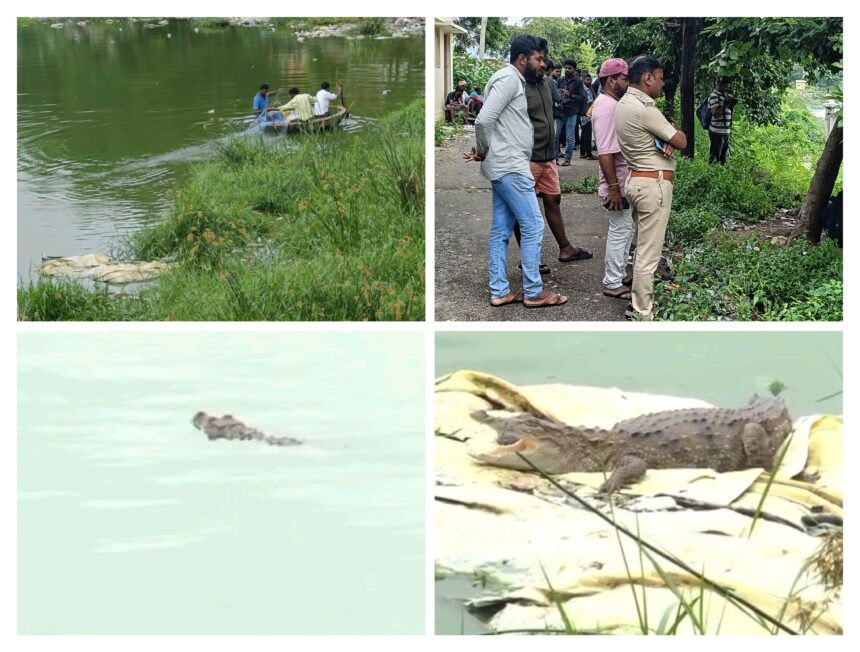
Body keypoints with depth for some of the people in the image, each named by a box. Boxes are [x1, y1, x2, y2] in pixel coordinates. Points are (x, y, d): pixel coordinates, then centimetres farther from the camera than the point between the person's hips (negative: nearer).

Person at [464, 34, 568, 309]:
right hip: (511, 167, -10)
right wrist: (483, 151, -7)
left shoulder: (514, 80, 18)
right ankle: (533, 292, 1)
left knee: (501, 229, 10)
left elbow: (499, 123, 18)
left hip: (506, 166, 10)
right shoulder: (508, 79, -14)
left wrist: (482, 152, 3)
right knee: (533, 227, -5)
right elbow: (484, 120, -22)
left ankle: (499, 292, 13)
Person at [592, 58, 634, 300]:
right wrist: (613, 187, -26)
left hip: (622, 182, 10)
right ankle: (612, 284, 5)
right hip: (617, 183, -10)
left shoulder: (612, 104, 12)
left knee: (623, 229, 18)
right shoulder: (606, 107, -20)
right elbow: (605, 153, -25)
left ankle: (618, 274, 29)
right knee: (620, 230, -3)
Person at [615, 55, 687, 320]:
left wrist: (666, 141, -8)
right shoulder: (644, 109, -21)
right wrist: (672, 139, 8)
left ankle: (638, 303, 26)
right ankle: (643, 315, 0)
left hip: (637, 180, 10)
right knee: (649, 253, -5)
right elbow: (681, 141, -14)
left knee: (642, 247, 18)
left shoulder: (625, 103, 10)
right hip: (654, 184, -10)